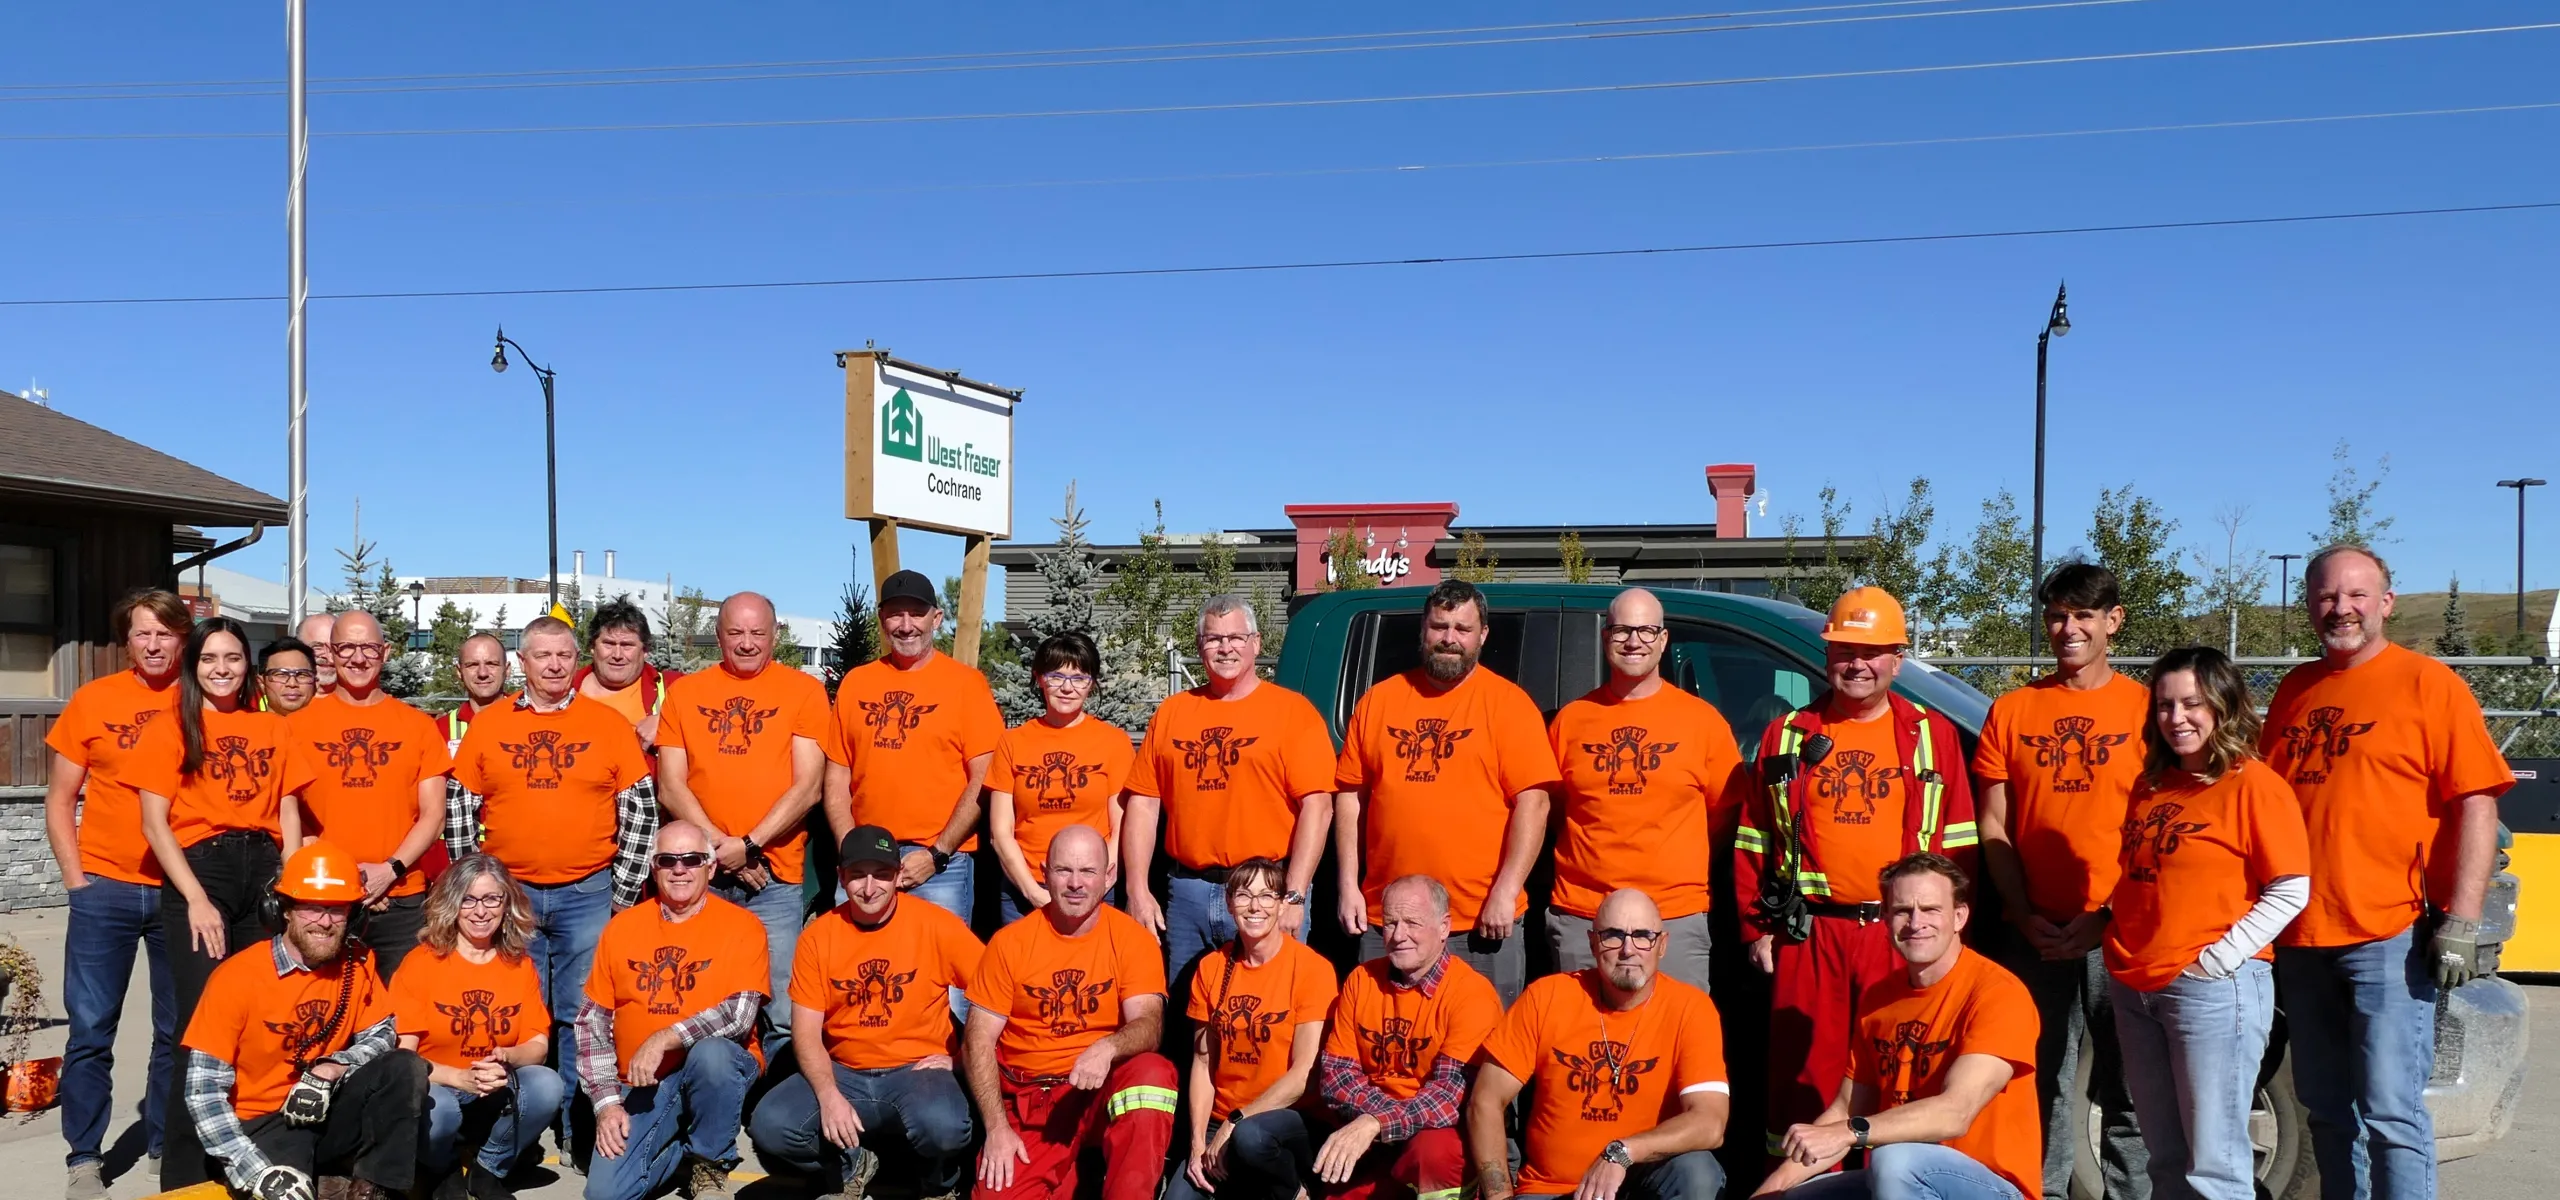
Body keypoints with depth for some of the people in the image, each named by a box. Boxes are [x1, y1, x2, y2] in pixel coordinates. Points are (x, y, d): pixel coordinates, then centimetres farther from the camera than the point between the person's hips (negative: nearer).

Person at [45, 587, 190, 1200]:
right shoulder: (93, 700, 1)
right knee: (91, 1029, 2)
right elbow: (59, 800, 6)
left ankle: (166, 1144, 23)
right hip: (105, 889, 0)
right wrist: (75, 878, -2)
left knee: (180, 1029, 8)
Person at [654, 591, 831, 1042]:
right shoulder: (685, 692, 11)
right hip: (700, 874, 2)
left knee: (784, 1013, -4)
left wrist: (750, 845, -10)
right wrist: (720, 846, -8)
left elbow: (808, 787, -2)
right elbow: (670, 787, 5)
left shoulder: (804, 690, 4)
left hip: (775, 876, -2)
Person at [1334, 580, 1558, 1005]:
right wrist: (1348, 885, 4)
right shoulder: (1378, 700, 10)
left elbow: (1533, 802, -7)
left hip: (1482, 921, -3)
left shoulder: (1509, 702, -1)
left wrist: (1506, 892, -14)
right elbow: (1350, 795, 11)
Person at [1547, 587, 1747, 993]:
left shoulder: (1702, 720, 5)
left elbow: (1728, 813, 11)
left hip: (1676, 918, -1)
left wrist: (1682, 868, 6)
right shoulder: (1571, 719, 7)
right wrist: (1597, 858, 9)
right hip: (1579, 917, 2)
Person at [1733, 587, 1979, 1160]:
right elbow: (1752, 841, 10)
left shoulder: (1933, 736, 8)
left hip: (1901, 935, 0)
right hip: (1807, 935, 0)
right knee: (1804, 1079, 5)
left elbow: (1958, 841, 6)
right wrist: (1757, 928, 5)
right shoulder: (1788, 737, 9)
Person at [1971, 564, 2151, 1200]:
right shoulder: (2012, 710, 9)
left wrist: (2109, 916, -10)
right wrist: (2027, 917, -4)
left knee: (2128, 1093, 3)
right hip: (2036, 935, 2)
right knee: (2042, 1092, 5)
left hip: (2120, 933, -1)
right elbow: (1993, 827, 7)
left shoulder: (2146, 708, 3)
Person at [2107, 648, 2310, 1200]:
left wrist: (2219, 958, -16)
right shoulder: (2151, 786, 14)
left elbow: (2290, 890, -11)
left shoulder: (2253, 784, -7)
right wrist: (2120, 946, 8)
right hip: (2136, 989, 7)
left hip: (2214, 989, -7)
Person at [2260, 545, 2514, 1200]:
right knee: (2328, 1112, 13)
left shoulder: (2427, 682, -3)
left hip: (2390, 934, -5)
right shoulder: (2294, 689, 13)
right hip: (2299, 937, 5)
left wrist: (2461, 921, -14)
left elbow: (2477, 805, -7)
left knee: (2390, 1114, -6)